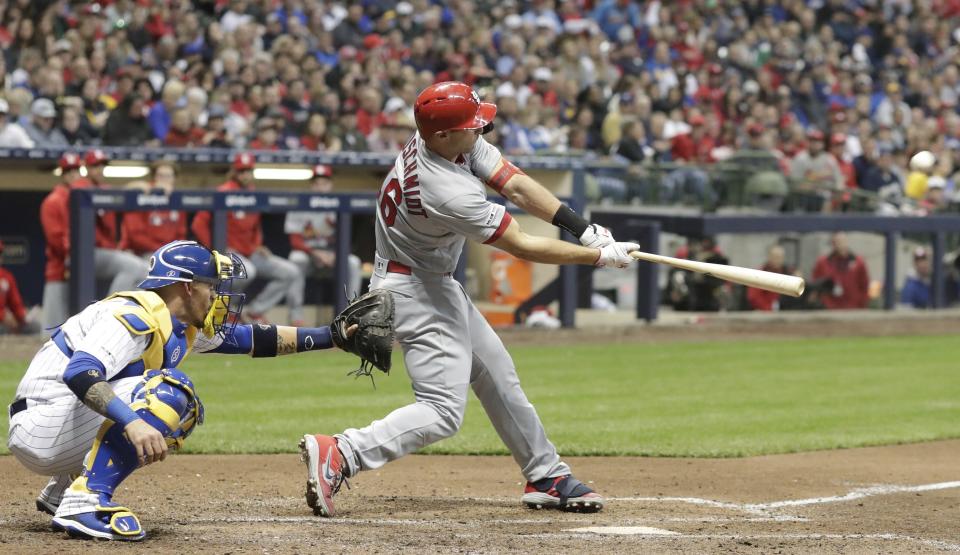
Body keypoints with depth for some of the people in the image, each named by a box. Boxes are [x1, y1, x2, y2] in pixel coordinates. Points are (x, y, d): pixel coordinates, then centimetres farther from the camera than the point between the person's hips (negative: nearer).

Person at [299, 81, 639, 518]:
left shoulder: (443, 137, -10)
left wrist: (585, 230, -15)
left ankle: (546, 476, 27)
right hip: (415, 290, -10)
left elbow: (516, 185, -8)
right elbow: (522, 246, -24)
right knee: (443, 410, -16)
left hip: (438, 285, 10)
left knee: (497, 375, 18)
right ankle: (338, 455, -25)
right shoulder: (449, 193, -33)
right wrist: (599, 257, -16)